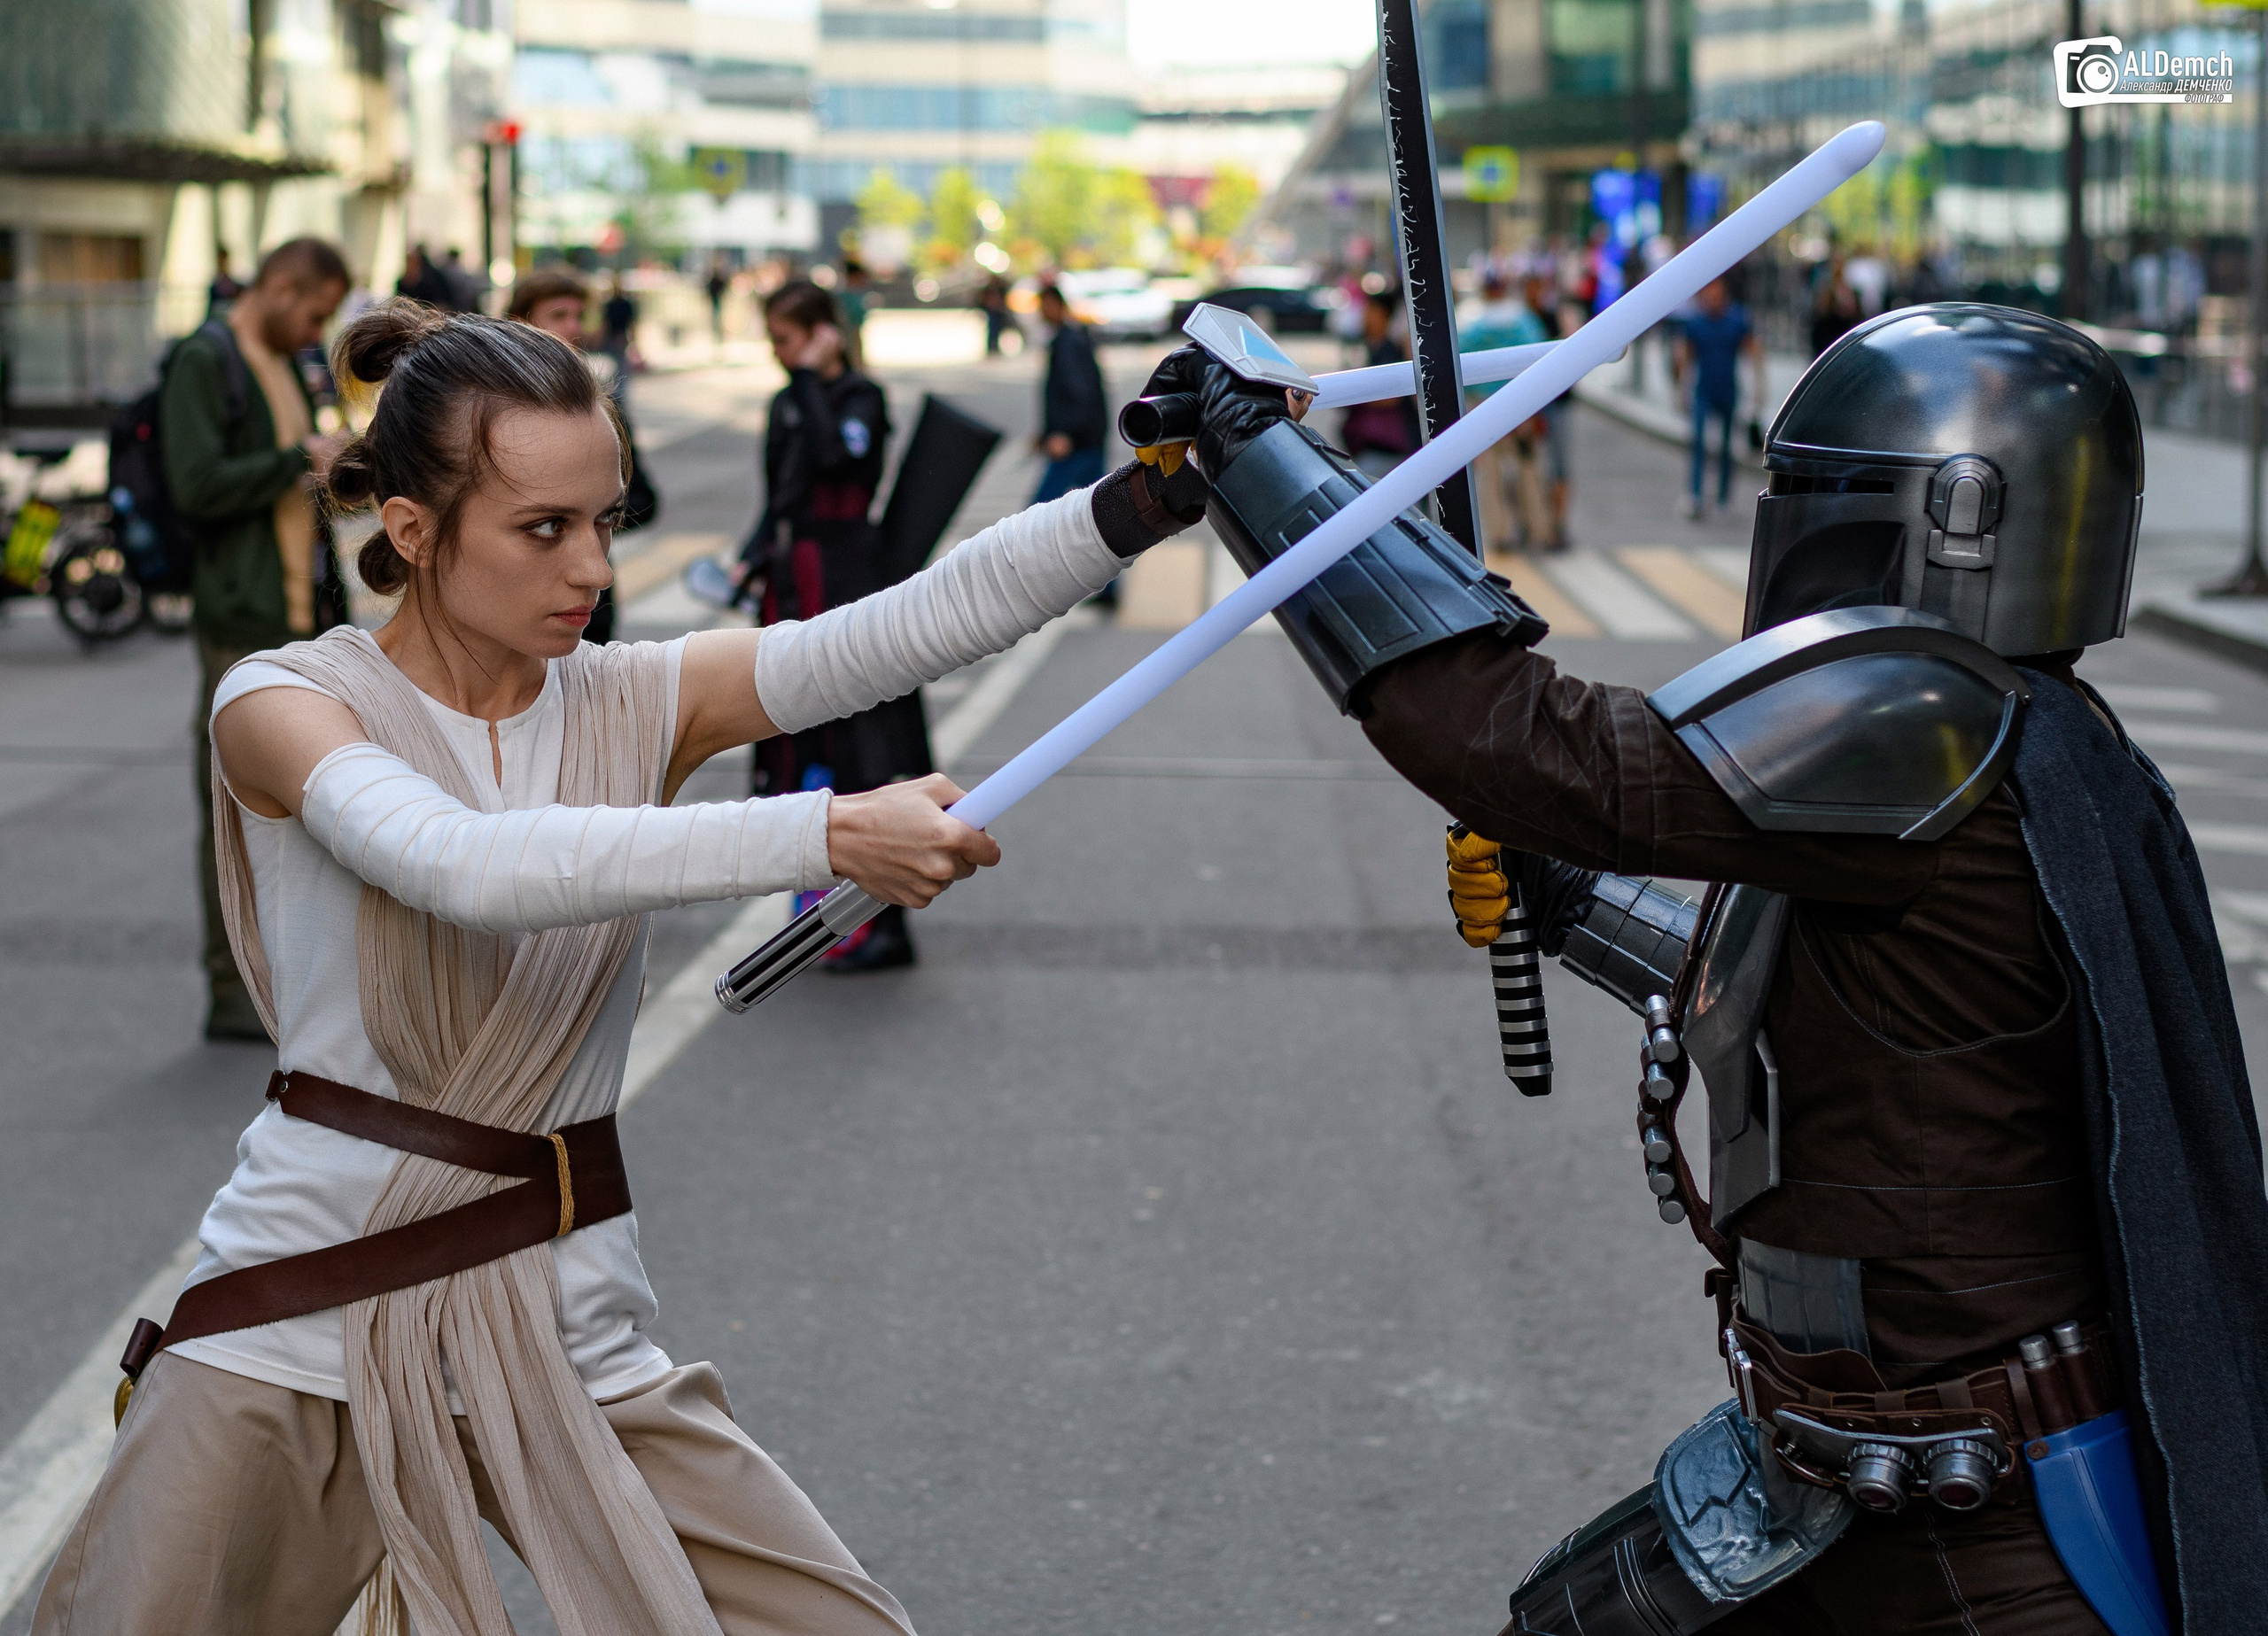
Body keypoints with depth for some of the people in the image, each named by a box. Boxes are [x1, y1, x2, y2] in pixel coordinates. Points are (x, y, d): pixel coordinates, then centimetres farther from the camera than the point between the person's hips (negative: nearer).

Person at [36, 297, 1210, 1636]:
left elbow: (938, 616, -12)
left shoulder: (640, 705, 1)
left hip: (566, 1331, 3)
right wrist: (826, 838, -36)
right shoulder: (286, 707, -9)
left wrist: (1158, 494, -27)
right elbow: (468, 867, -30)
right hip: (297, 1319, -2)